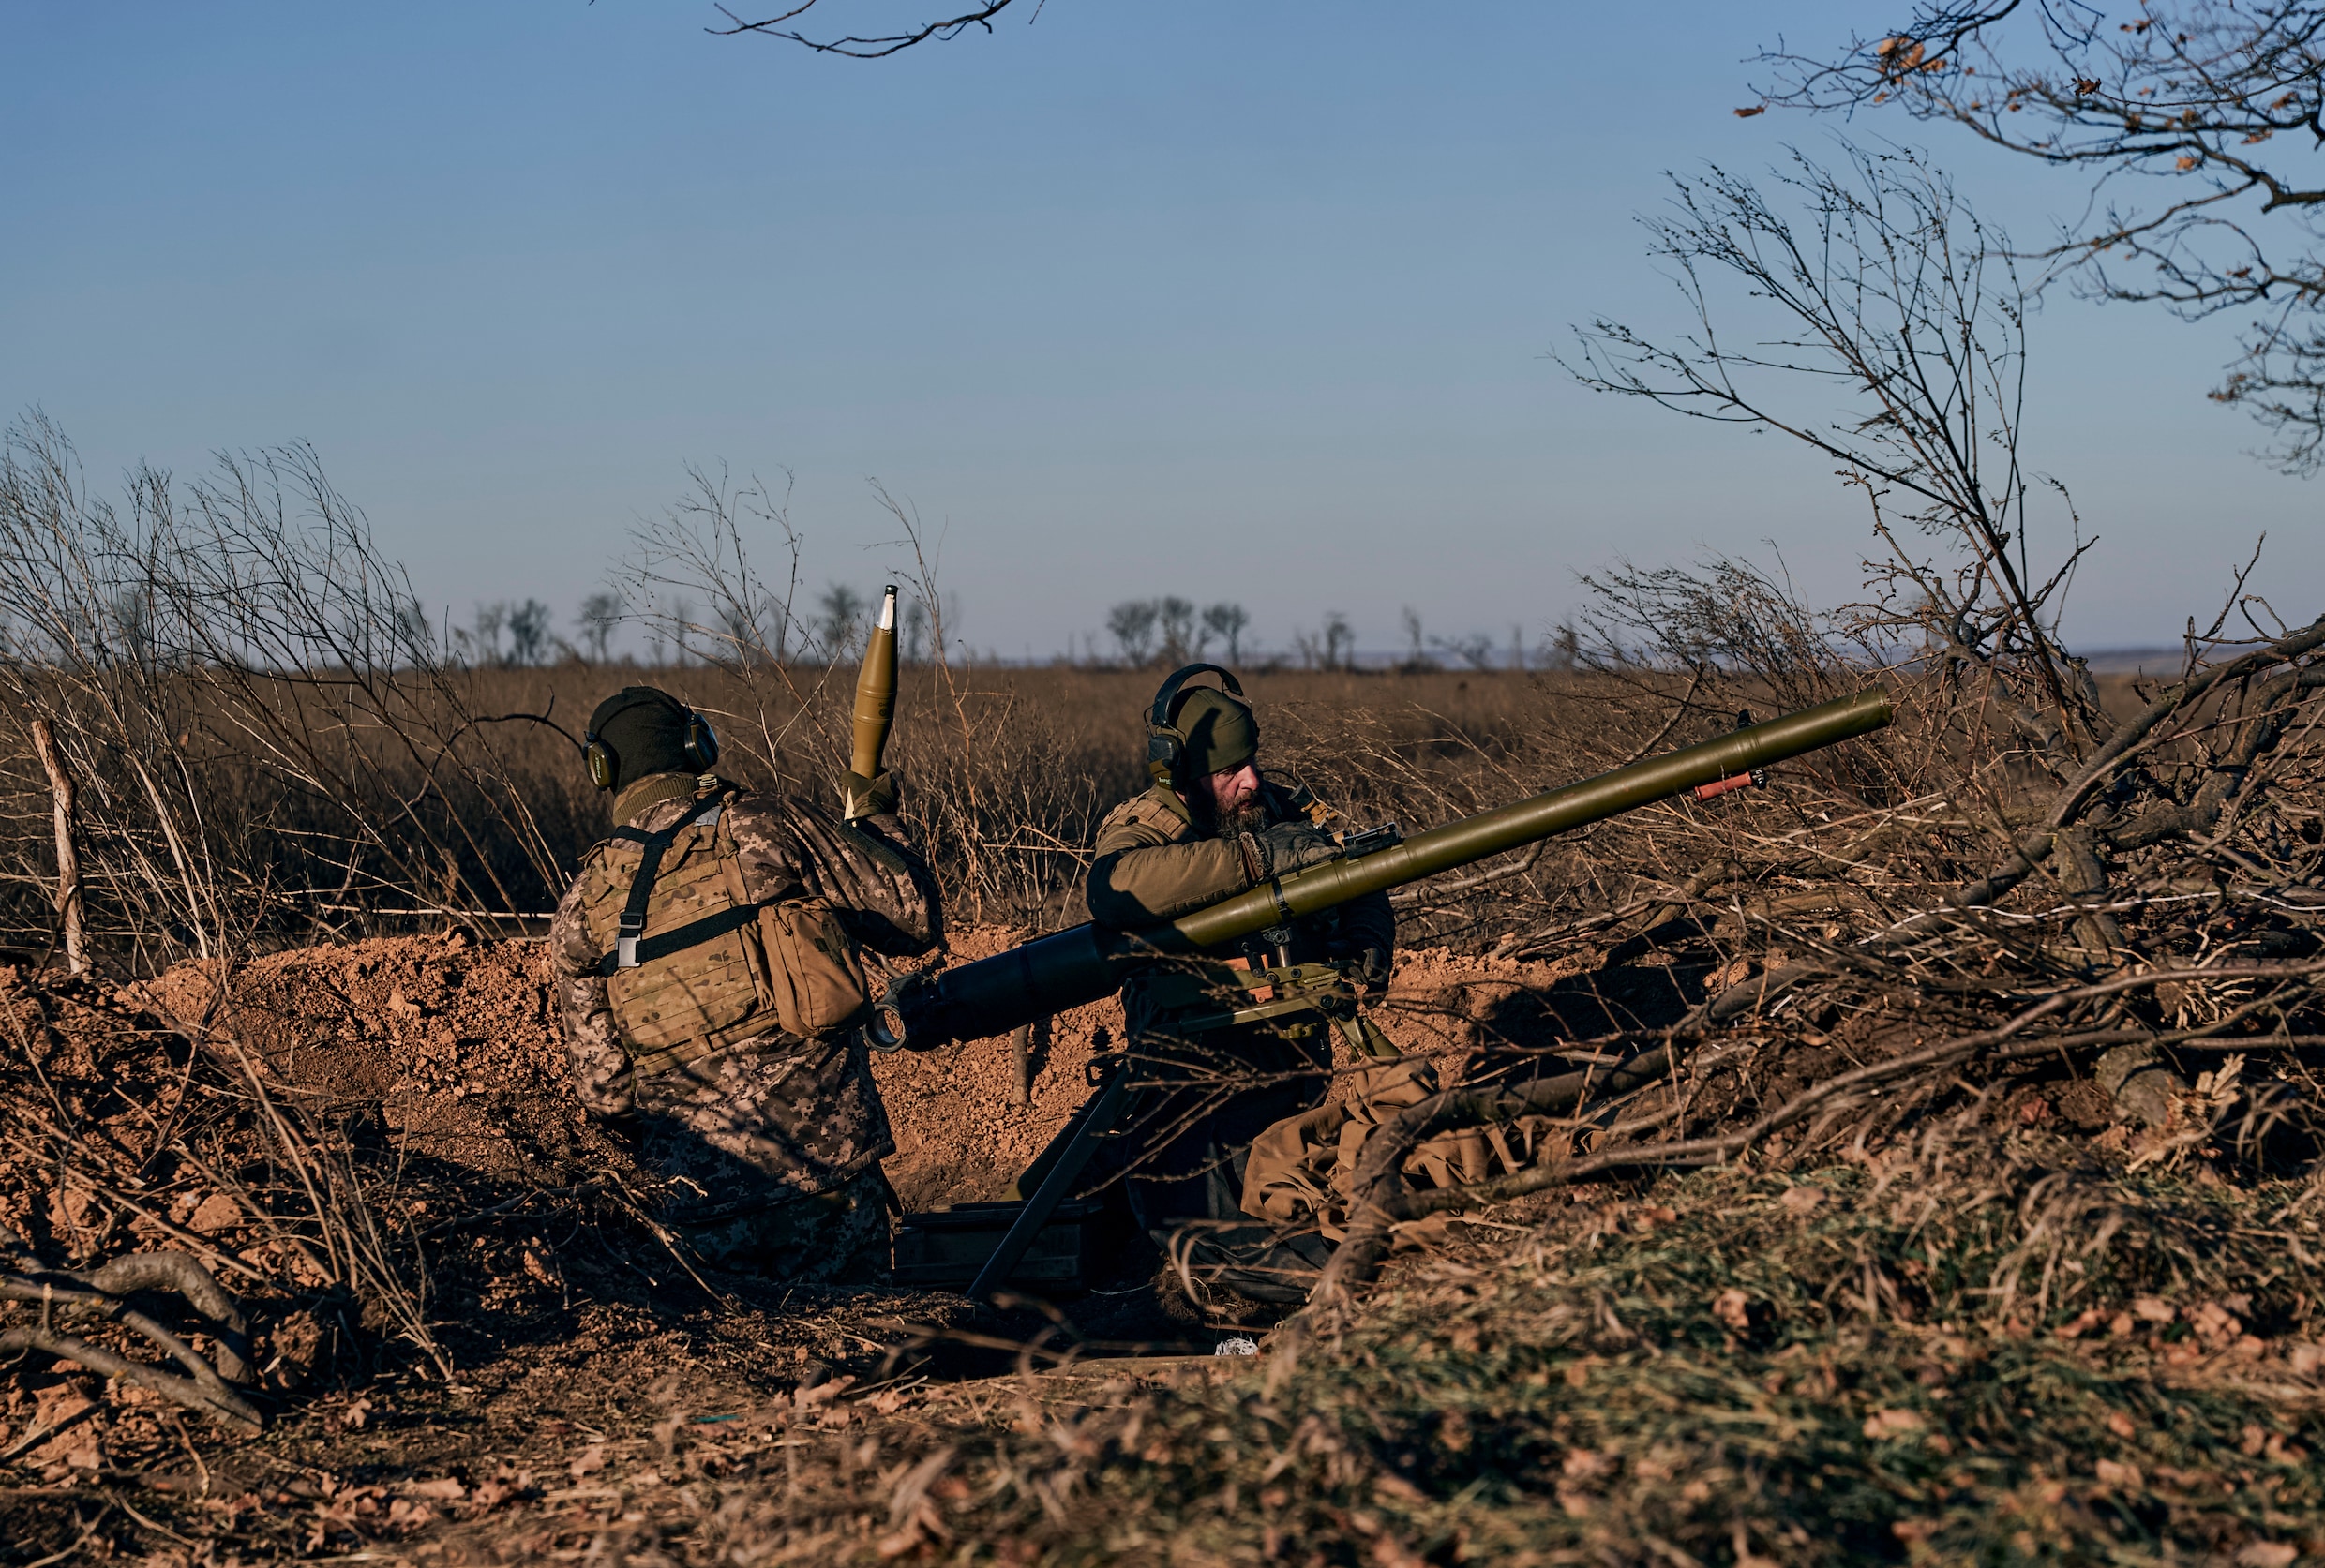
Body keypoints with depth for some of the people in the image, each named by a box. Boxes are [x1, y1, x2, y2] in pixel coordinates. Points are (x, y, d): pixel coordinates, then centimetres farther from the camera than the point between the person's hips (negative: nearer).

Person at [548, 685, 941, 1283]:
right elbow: (916, 920, 3)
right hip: (829, 1155, -1)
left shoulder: (585, 906, 5)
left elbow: (603, 1088, 5)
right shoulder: (773, 827, -2)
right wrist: (877, 821, 21)